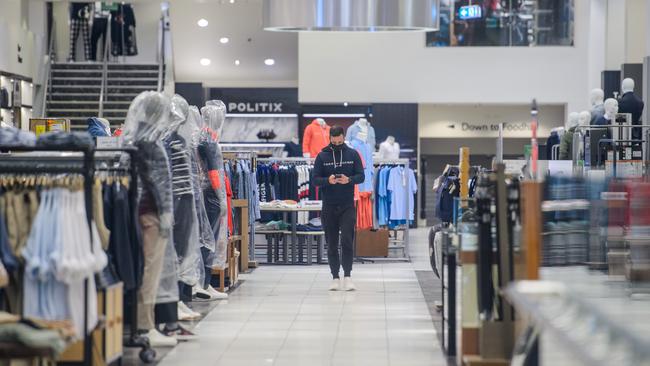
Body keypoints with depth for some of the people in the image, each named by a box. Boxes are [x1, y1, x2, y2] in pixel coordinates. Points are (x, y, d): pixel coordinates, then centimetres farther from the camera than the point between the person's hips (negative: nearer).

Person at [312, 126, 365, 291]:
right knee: (331, 244, 5)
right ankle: (335, 277, 12)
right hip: (329, 207, 1)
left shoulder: (353, 154, 2)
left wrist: (348, 180, -19)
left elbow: (361, 176, 1)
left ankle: (347, 276, -5)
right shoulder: (322, 156, 2)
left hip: (347, 205, -1)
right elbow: (315, 179, 0)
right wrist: (328, 180, -20)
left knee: (347, 240, -11)